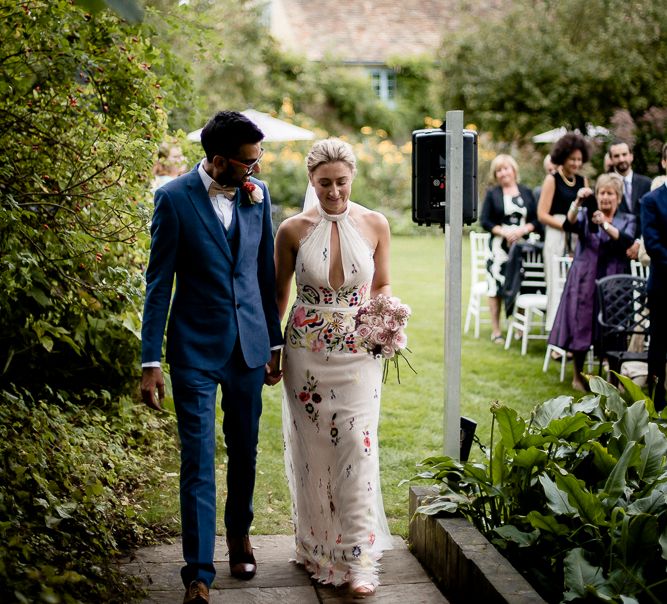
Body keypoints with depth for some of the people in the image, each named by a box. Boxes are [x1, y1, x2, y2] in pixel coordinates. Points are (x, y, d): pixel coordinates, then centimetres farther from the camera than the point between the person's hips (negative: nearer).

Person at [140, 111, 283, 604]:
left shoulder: (258, 194, 1)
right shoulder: (175, 199, -11)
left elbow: (265, 272, 9)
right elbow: (159, 283, -8)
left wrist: (275, 343, 12)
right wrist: (151, 362, -10)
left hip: (249, 345, 4)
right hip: (195, 349, -4)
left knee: (245, 451, 16)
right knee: (198, 462, -2)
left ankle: (240, 535, 39)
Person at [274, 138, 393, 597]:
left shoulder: (374, 225, -1)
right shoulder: (293, 230, -2)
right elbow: (279, 293, 8)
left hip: (358, 352, 0)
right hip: (306, 350, 0)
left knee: (357, 448, -6)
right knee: (311, 451, 6)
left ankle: (358, 559, 1)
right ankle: (316, 548, 22)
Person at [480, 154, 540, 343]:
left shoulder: (526, 192, 10)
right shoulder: (492, 194, 5)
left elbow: (536, 220, 6)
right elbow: (485, 221, -1)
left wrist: (522, 230, -12)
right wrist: (504, 232, -14)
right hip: (500, 247, -1)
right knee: (496, 287, -4)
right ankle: (496, 331, 3)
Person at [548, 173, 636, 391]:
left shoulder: (627, 220, 8)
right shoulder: (586, 214, 8)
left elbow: (627, 242, -13)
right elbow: (570, 224, -15)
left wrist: (605, 224, -28)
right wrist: (577, 202, -33)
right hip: (585, 281, 0)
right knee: (581, 327, 1)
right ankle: (578, 375, 17)